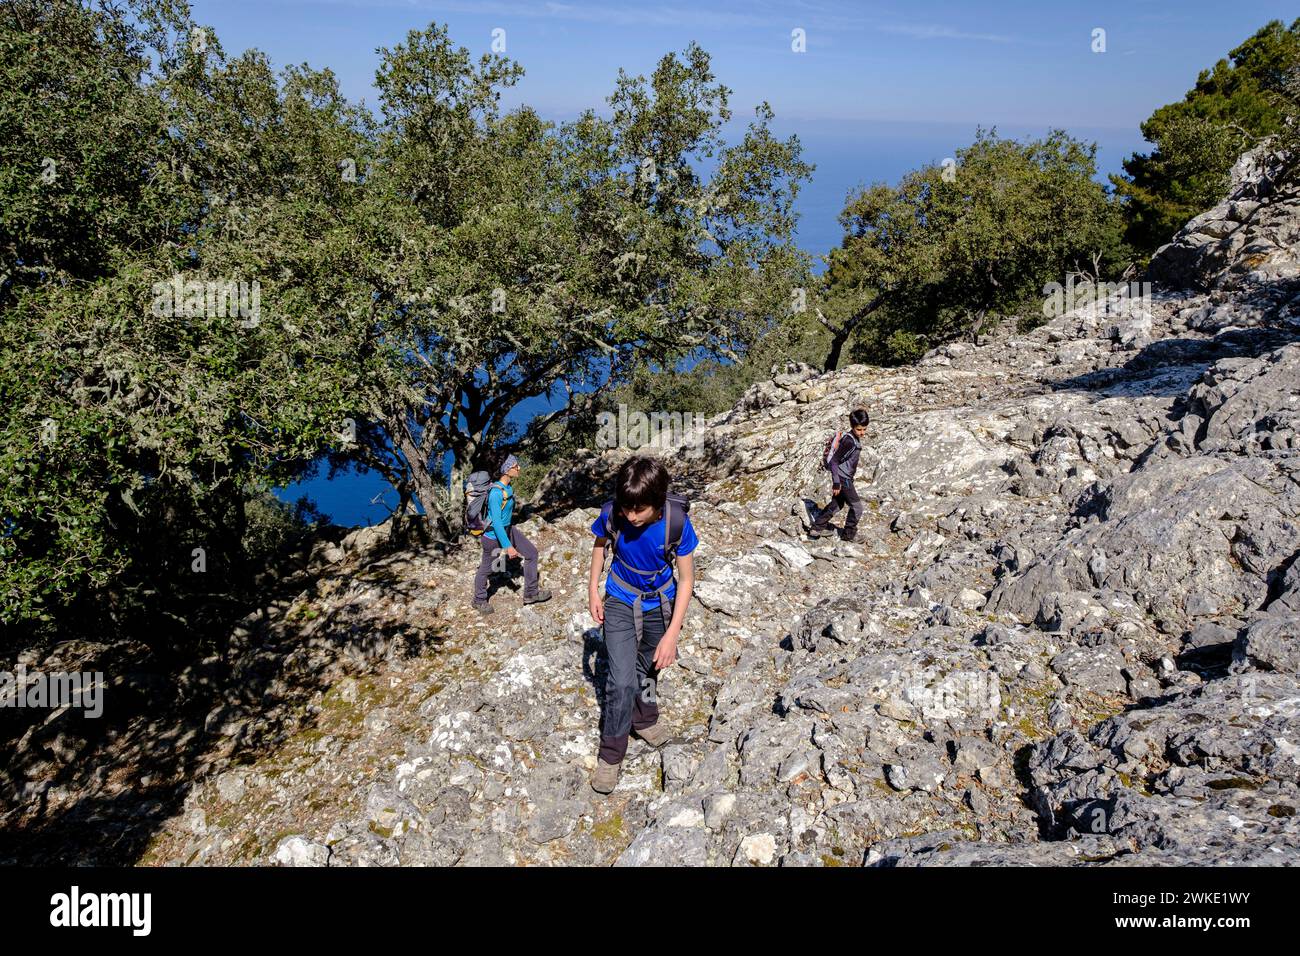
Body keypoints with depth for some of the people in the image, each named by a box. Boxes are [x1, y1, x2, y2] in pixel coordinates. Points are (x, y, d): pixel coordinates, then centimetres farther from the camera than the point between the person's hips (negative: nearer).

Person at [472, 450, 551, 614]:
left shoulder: (508, 486, -6)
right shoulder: (496, 493, -32)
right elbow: (496, 523, -31)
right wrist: (508, 546, -28)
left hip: (508, 530, 9)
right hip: (493, 535, -9)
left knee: (532, 553, 10)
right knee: (486, 568, 13)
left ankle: (530, 593, 22)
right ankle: (479, 600, 37)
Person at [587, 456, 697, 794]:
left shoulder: (676, 521, -29)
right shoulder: (612, 514, -26)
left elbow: (686, 579, -18)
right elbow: (600, 544, -1)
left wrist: (672, 634, -20)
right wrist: (593, 590, -1)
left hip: (659, 604, 1)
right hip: (620, 603, 0)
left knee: (648, 668, 21)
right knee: (621, 681, -9)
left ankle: (645, 718, 50)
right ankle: (611, 754, 10)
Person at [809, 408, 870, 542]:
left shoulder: (855, 437, 5)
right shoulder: (849, 442, -26)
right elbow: (833, 461, -26)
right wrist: (836, 483, -25)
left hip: (845, 477, 10)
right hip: (843, 479, -10)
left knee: (837, 504, 22)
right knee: (856, 507, 2)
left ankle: (817, 527, 30)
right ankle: (849, 534, 18)